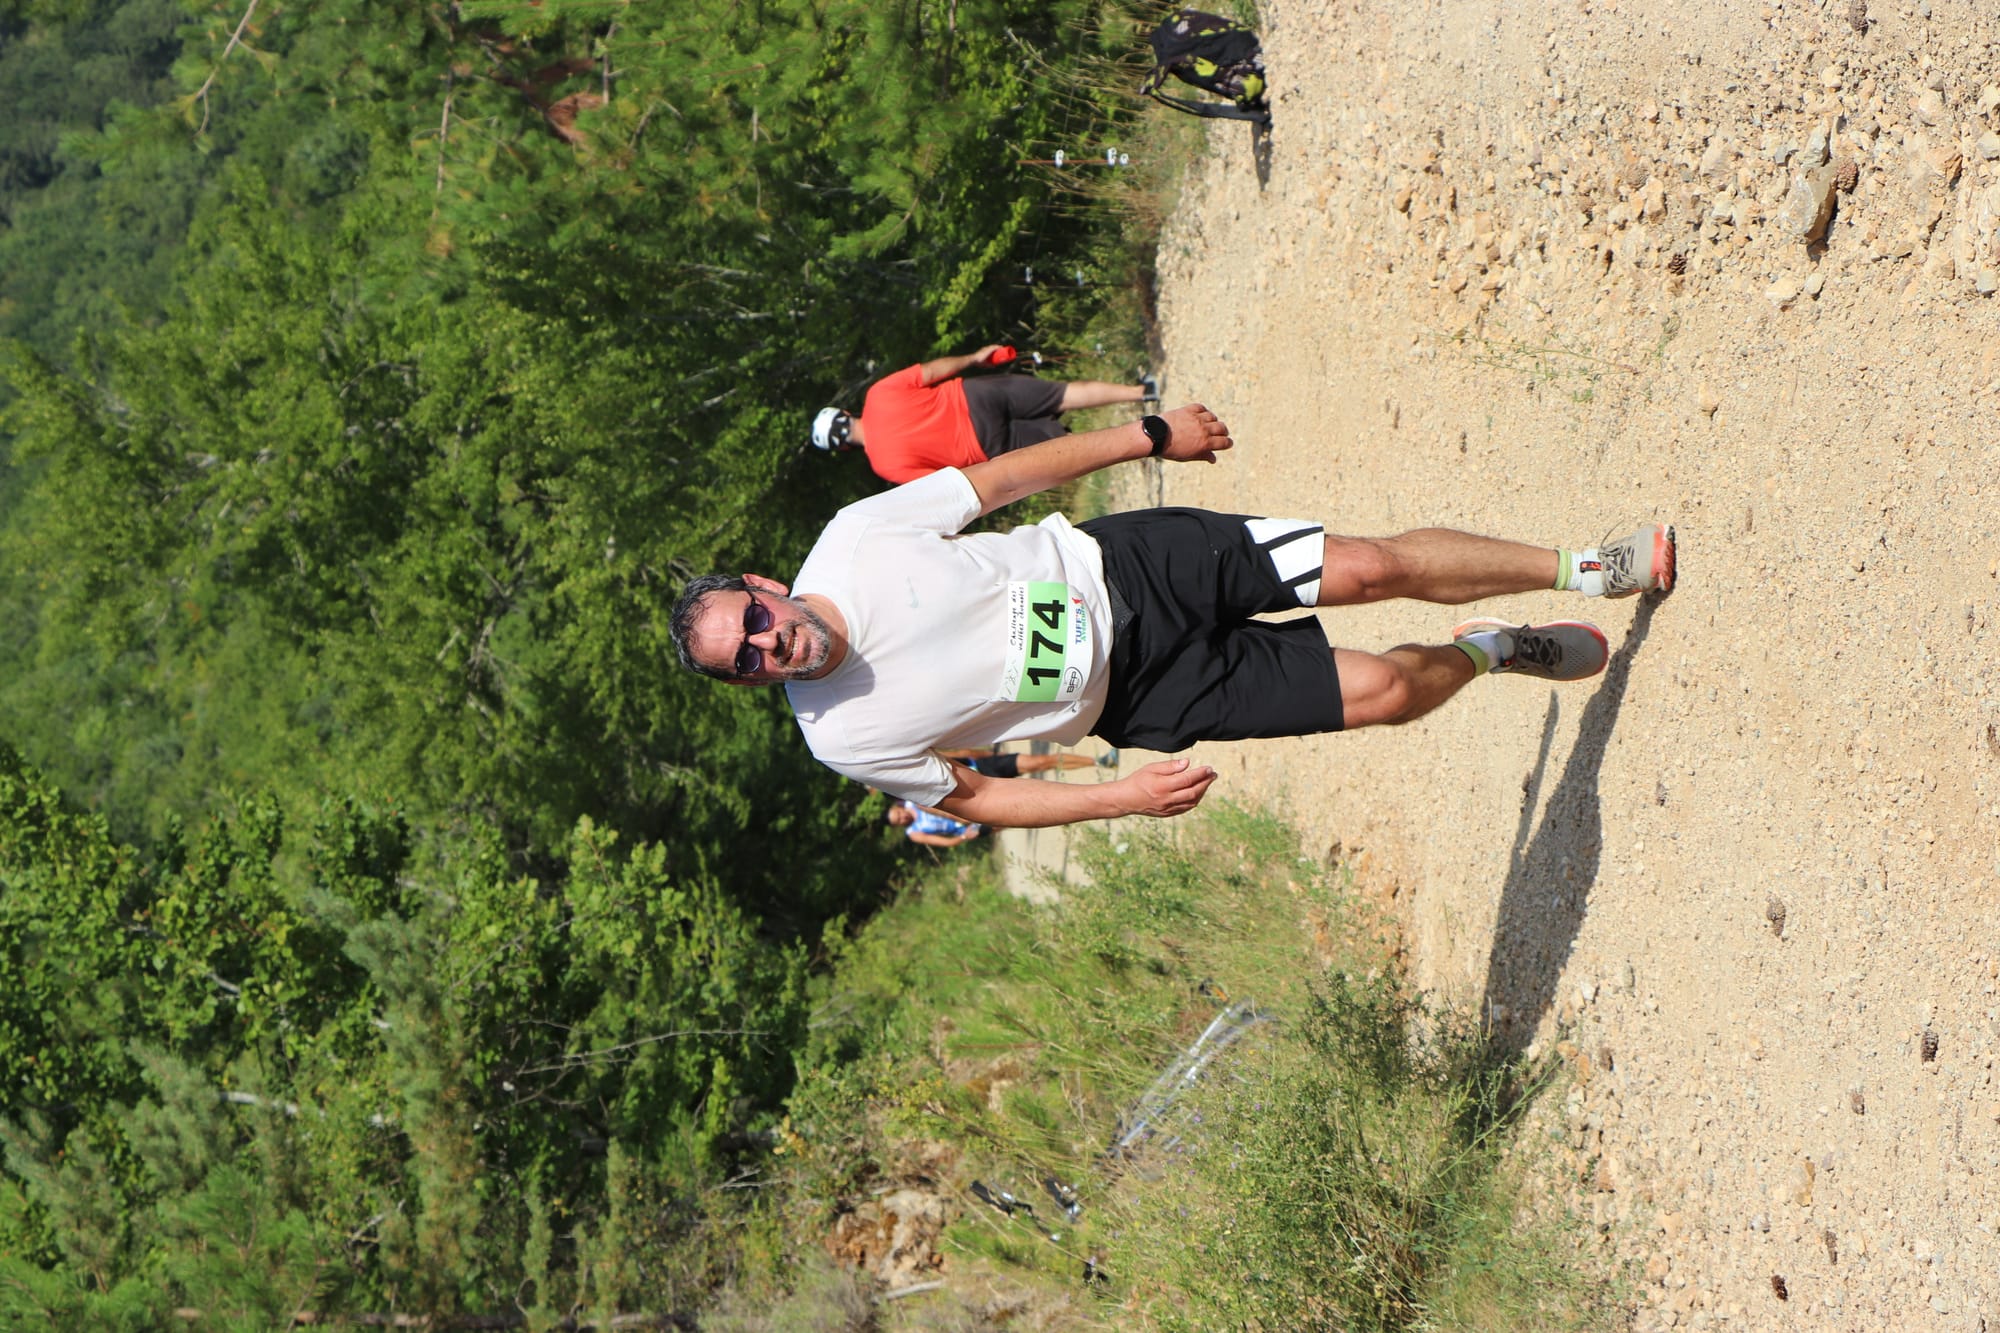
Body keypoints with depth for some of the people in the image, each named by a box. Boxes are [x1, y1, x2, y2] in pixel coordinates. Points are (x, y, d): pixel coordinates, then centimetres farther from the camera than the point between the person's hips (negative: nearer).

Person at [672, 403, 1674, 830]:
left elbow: (999, 477, -3)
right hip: (1134, 698, -1)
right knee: (1383, 691, -8)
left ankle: (1583, 567, 17)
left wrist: (1150, 433, 1)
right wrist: (1123, 797, -13)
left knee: (1372, 566, -9)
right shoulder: (845, 740, -18)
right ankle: (1490, 653, 28)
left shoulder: (854, 538, -16)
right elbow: (970, 798, -5)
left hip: (1115, 565, 1)